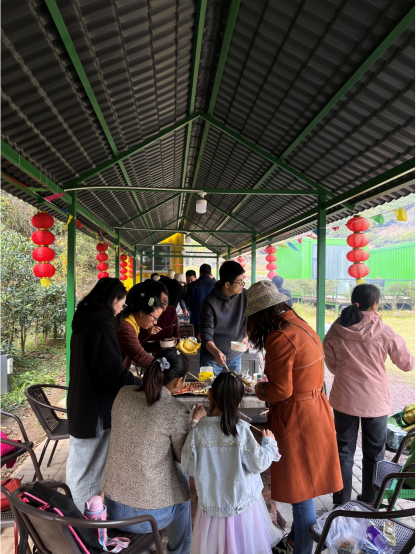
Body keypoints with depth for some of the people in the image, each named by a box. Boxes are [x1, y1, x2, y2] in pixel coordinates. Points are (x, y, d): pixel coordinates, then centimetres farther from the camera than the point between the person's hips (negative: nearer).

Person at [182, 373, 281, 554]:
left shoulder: (197, 433, -20)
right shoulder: (242, 431, -22)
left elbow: (188, 468, -8)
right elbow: (259, 464, -15)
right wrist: (269, 442, 3)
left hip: (211, 503, 1)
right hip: (243, 503, 0)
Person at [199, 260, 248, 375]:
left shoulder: (245, 295, -9)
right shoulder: (210, 302, -19)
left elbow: (248, 321, 4)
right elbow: (206, 335, -20)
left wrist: (246, 337, -13)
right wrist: (216, 353, -36)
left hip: (235, 357, 3)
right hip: (211, 358, -3)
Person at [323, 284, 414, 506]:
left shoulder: (336, 330, -8)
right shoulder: (384, 332, -13)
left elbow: (332, 366, 2)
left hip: (344, 399, 1)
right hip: (375, 401, -1)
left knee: (344, 451, 15)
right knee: (374, 454, 19)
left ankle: (341, 503, 25)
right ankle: (370, 503, 32)